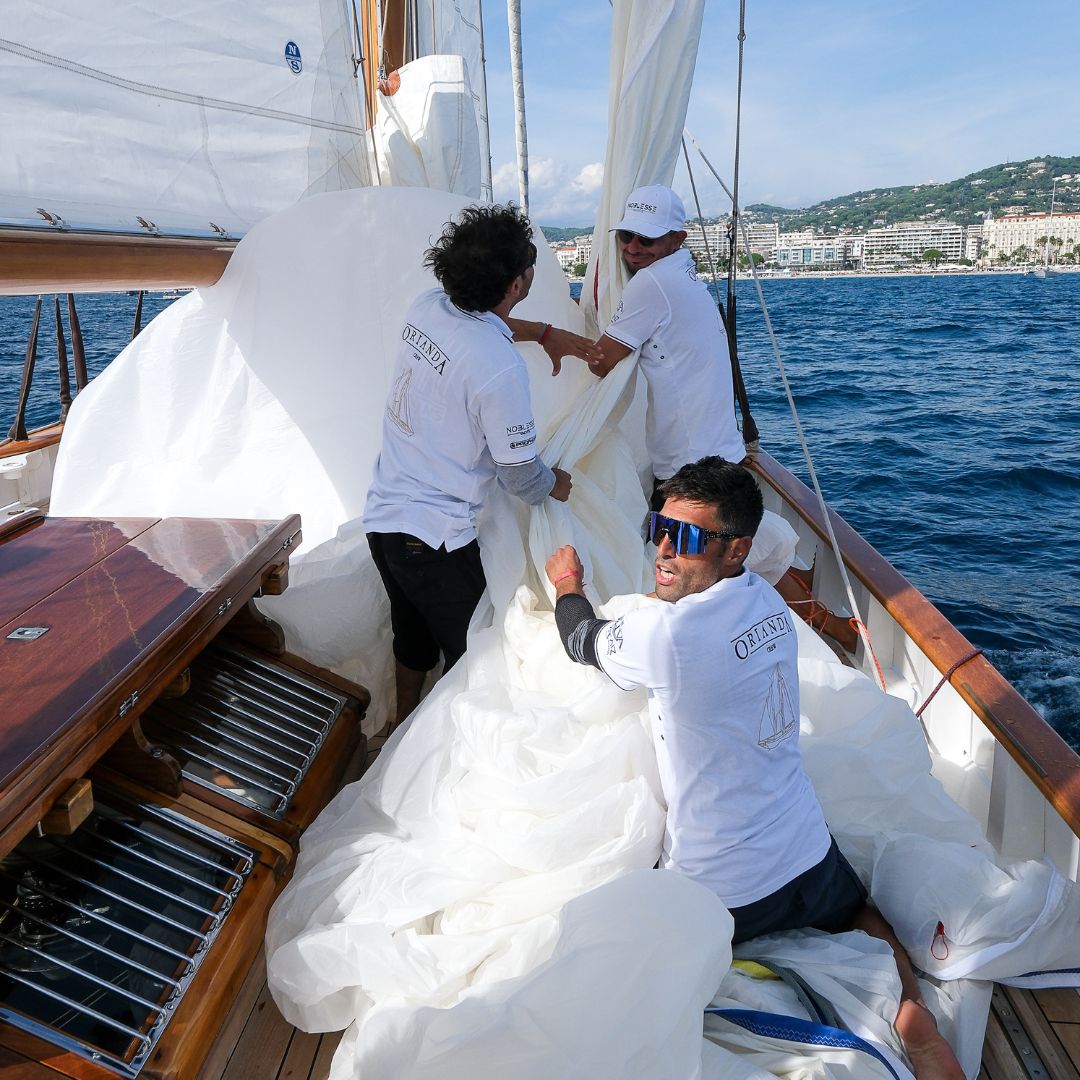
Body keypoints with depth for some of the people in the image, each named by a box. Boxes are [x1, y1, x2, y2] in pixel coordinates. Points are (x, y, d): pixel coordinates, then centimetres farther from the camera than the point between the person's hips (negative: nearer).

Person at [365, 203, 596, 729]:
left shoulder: (426, 307, -3)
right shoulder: (500, 368, -25)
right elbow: (520, 474, -14)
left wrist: (547, 333, 24)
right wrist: (557, 484, 7)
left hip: (382, 515, 9)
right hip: (436, 538, -8)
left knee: (412, 636, 29)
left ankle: (404, 725, 51)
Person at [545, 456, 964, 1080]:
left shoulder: (666, 632, -28)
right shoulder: (767, 601, -7)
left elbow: (585, 641, -5)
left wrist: (567, 585, 13)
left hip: (720, 895, -6)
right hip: (810, 859, 6)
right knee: (857, 913, 38)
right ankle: (910, 1004, 10)